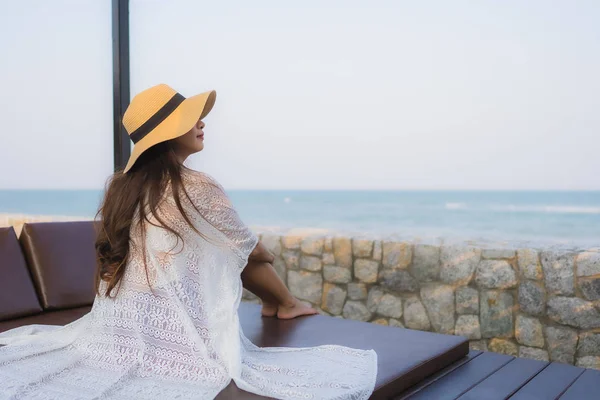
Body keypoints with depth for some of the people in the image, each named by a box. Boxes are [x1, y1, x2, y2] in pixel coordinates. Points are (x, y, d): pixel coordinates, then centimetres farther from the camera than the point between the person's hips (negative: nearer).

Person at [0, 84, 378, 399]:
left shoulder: (123, 184, 5)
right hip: (174, 336, -7)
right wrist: (268, 256, 23)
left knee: (227, 249, 20)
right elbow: (252, 248, 0)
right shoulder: (199, 188, -15)